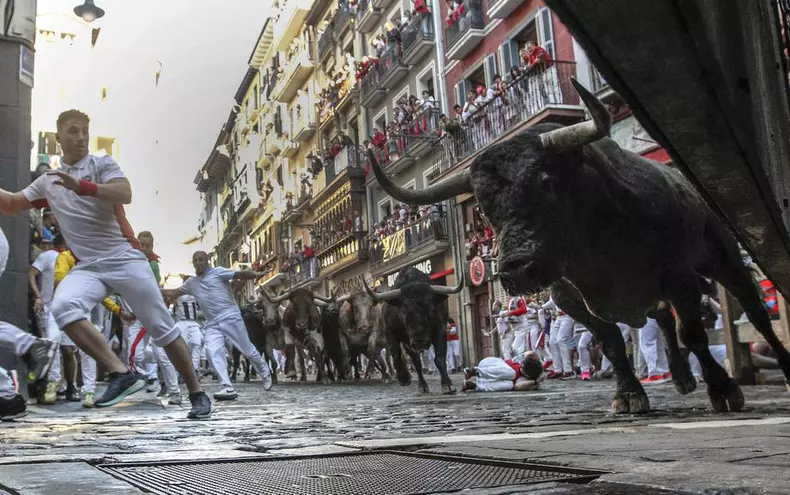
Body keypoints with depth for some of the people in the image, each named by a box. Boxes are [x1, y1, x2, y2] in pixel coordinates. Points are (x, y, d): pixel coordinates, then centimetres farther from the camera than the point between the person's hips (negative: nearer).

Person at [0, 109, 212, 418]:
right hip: (87, 266, 3)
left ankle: (197, 393, 10)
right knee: (62, 307, -29)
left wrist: (81, 186, -30)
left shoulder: (102, 164, 2)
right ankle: (121, 374, -25)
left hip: (124, 259, -3)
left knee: (162, 328, -3)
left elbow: (125, 194, -17)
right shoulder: (47, 182, 16)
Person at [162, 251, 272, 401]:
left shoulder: (218, 272, -2)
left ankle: (265, 373, 29)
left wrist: (256, 274, -33)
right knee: (212, 352, -19)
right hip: (212, 324, 4)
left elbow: (240, 274, -14)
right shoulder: (191, 283, 15)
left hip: (231, 318, -4)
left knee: (248, 350, 3)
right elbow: (174, 293, 25)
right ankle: (227, 388, -20)